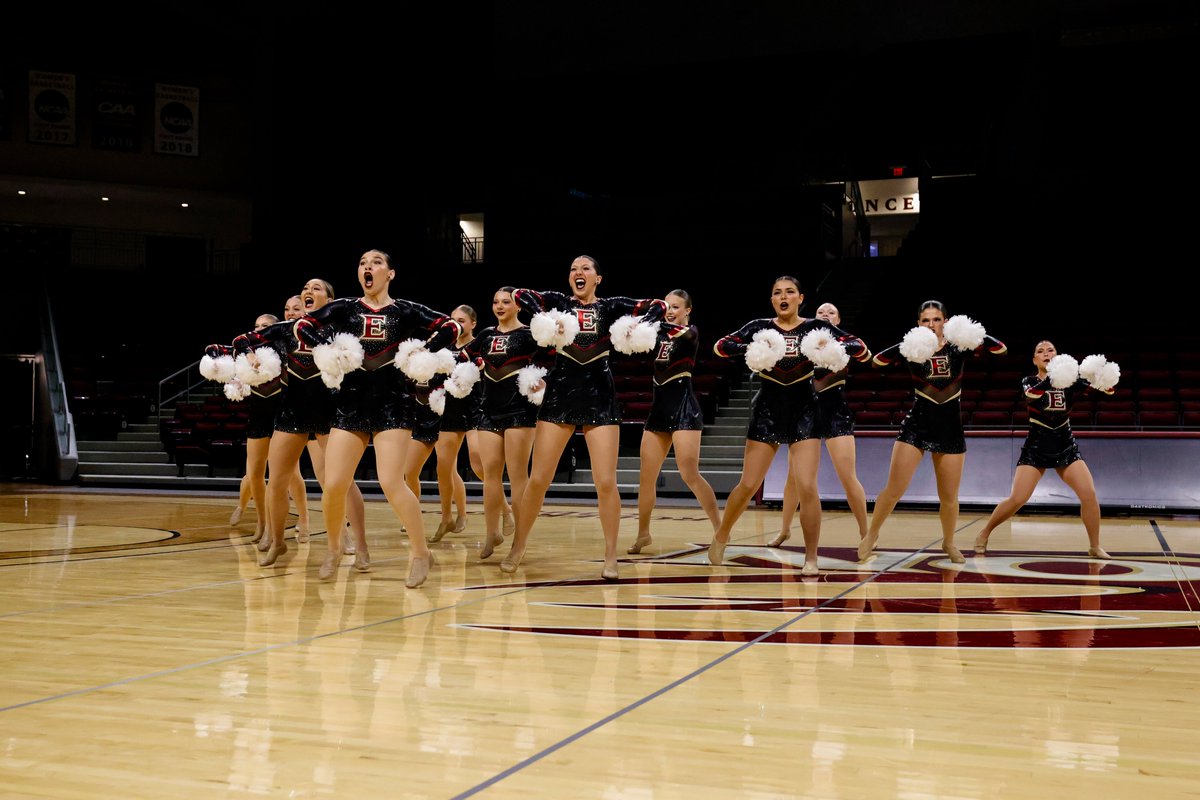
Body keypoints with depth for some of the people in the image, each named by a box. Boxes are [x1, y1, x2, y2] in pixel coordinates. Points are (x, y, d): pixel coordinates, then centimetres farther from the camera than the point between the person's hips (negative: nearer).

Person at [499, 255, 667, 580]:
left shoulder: (611, 306, 6)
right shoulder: (559, 302, 7)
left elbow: (658, 306, 0)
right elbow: (520, 295, -7)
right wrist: (546, 318, -22)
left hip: (599, 397, 0)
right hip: (560, 394, 1)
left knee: (606, 482, -4)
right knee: (538, 479, 1)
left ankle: (610, 556, 8)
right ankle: (517, 547, 16)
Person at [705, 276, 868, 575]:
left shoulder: (816, 327, -1)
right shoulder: (759, 327, 1)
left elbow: (860, 347, -4)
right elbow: (720, 346, -5)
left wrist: (833, 347, -24)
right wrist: (749, 348, -23)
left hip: (803, 411, -1)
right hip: (767, 409, 1)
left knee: (806, 487, -10)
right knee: (748, 485, 4)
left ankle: (811, 559, 2)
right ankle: (720, 538, 28)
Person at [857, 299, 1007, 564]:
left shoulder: (959, 348, -2)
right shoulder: (911, 347, -4)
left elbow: (1001, 349, -7)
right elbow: (876, 360, -15)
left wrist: (977, 335, -24)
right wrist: (905, 349, -29)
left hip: (950, 428, 1)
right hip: (916, 425, -1)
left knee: (949, 496, 7)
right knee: (893, 490, -6)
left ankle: (948, 543, 31)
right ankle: (871, 535, 14)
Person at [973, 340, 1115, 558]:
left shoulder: (1070, 381, 1)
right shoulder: (1029, 381, -4)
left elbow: (1105, 389, -9)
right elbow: (1031, 395, -29)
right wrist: (1051, 377, -45)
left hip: (1066, 447, 2)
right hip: (1036, 448, -2)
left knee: (1089, 494, -14)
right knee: (1017, 500, -11)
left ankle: (1095, 547, 1)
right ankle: (984, 534, 8)